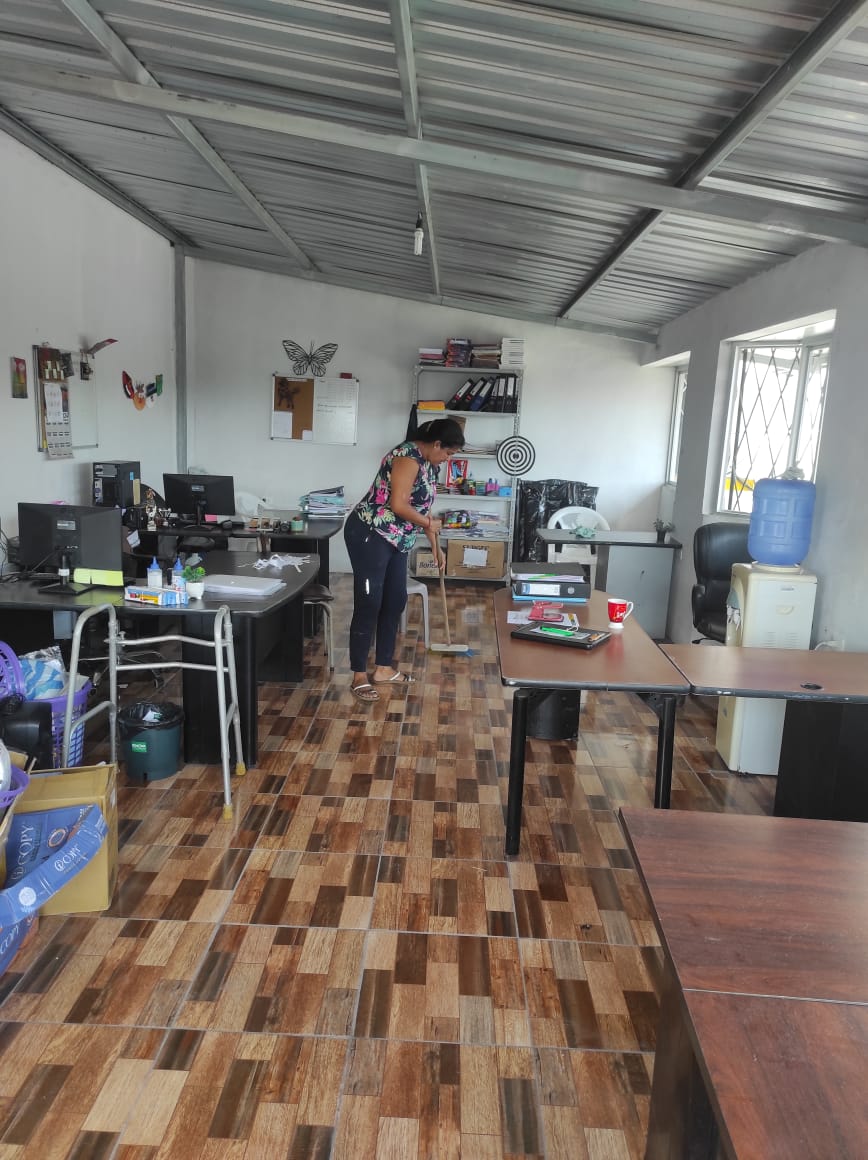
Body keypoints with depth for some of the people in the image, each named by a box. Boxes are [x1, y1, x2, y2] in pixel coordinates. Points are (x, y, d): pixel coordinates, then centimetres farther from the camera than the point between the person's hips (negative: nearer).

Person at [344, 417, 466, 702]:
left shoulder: (430, 465, 12)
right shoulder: (408, 457, -18)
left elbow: (424, 508, 21)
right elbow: (398, 504, -26)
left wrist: (436, 548, 25)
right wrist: (429, 524, -10)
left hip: (395, 540, 10)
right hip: (369, 535, -10)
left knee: (395, 601, 12)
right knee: (368, 604, -6)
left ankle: (383, 668, 23)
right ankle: (359, 677, 2)